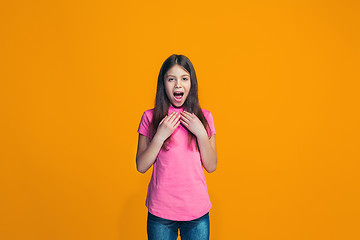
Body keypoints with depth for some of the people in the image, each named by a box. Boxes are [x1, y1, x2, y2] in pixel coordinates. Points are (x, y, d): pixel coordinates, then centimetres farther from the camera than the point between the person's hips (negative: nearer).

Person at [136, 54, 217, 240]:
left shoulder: (204, 117, 0)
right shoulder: (150, 117, -4)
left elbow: (211, 166, -1)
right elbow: (141, 167, -5)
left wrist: (201, 133, -14)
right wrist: (160, 135, -17)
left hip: (197, 211, 1)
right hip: (160, 212, -1)